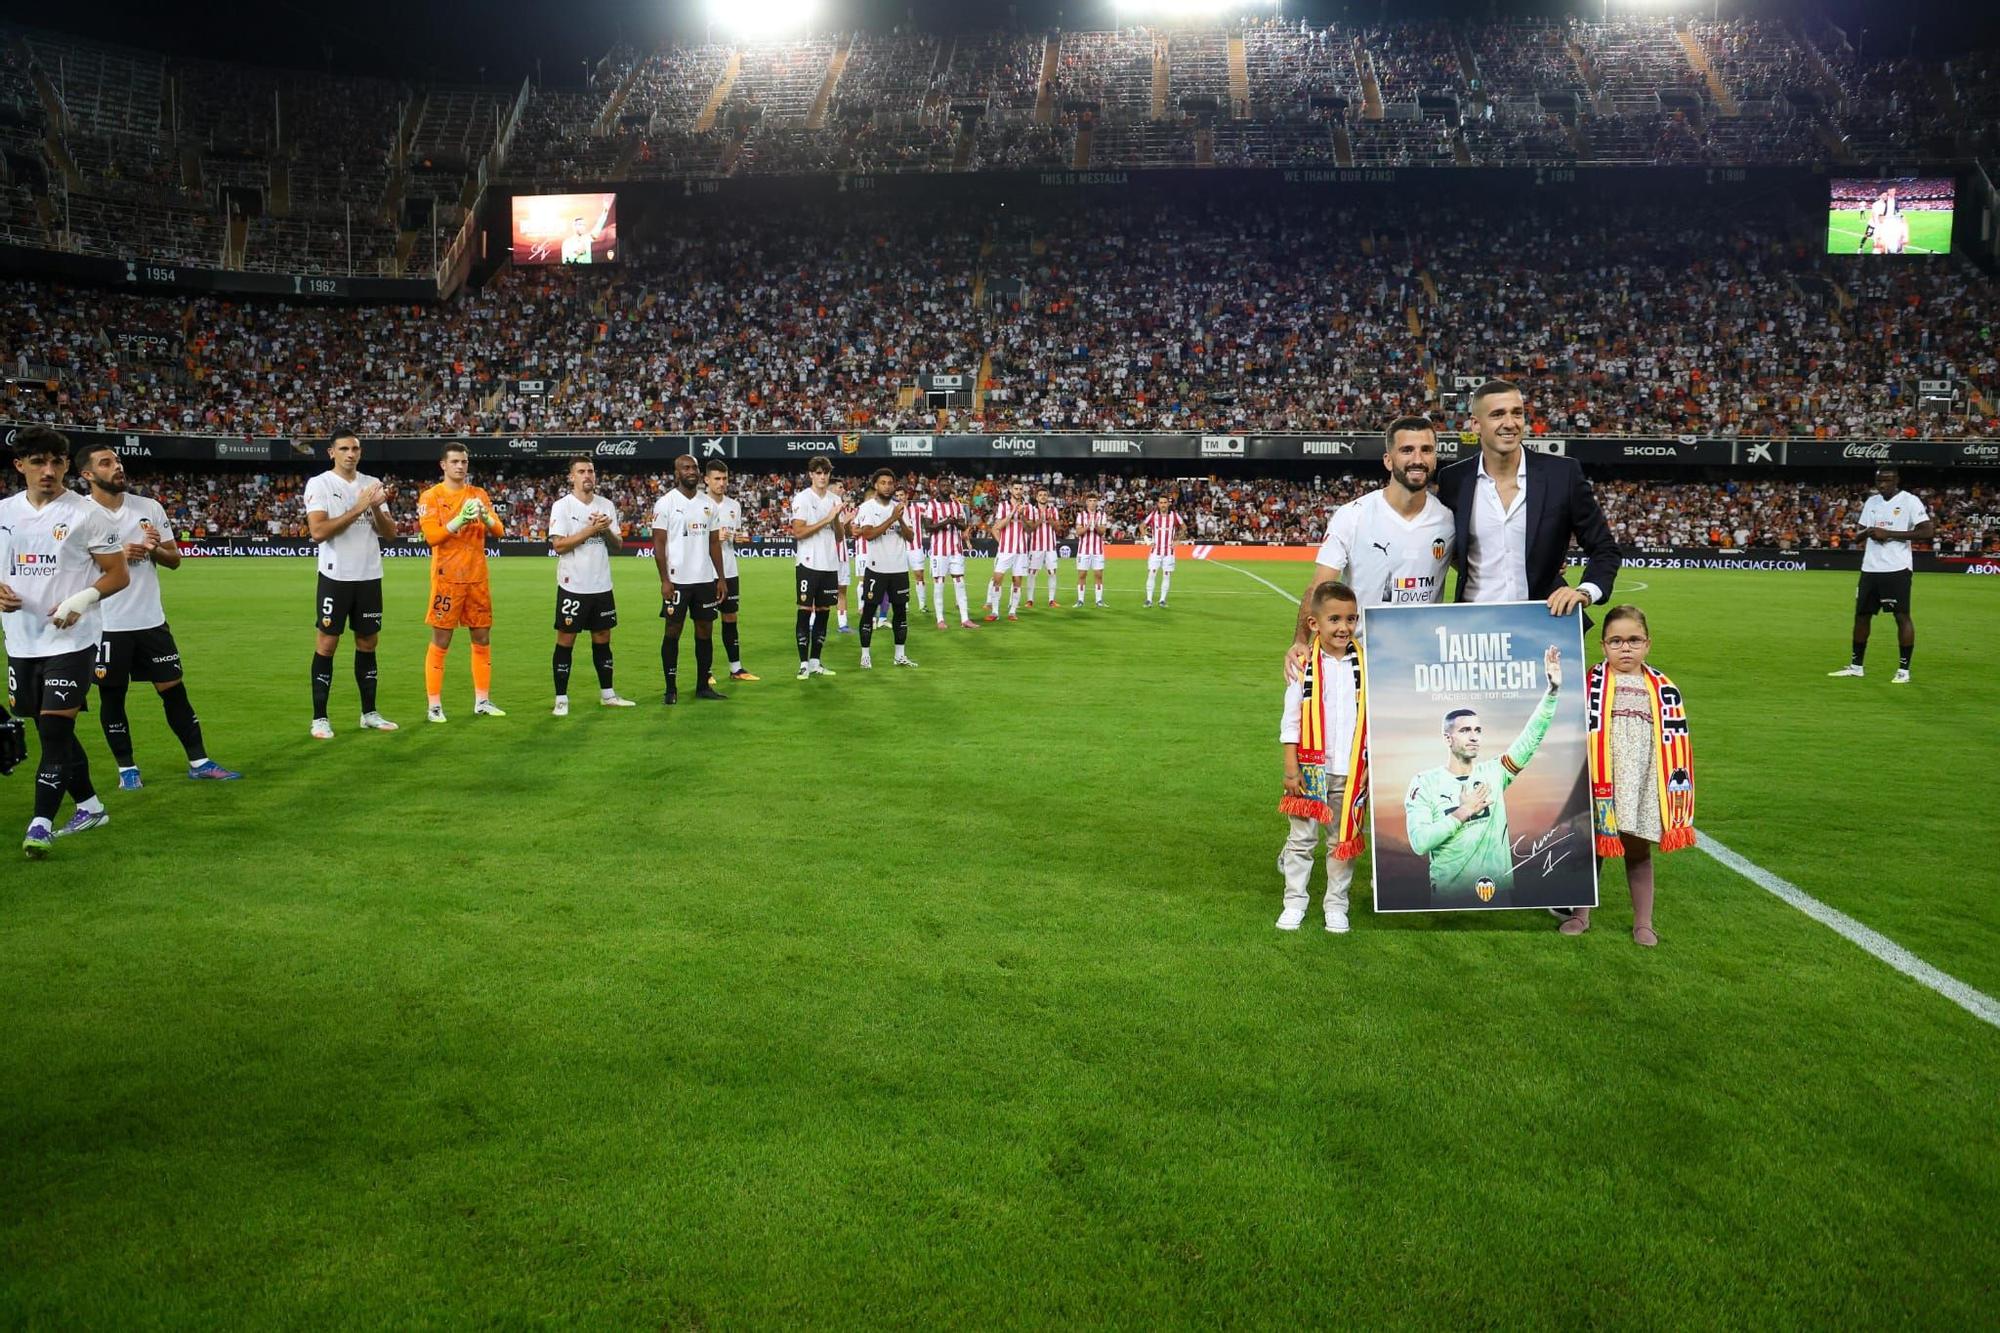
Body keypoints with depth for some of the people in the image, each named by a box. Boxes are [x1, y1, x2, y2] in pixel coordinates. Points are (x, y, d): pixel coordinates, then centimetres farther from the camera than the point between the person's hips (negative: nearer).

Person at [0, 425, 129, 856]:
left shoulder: (86, 513, -6)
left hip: (71, 640, -6)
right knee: (53, 730, 14)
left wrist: (82, 600, -20)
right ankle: (88, 805, 29)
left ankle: (41, 824, -4)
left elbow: (119, 574, -5)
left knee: (55, 729, -9)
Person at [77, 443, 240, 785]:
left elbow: (175, 560, 9)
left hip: (151, 619, 3)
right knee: (111, 696, 7)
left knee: (173, 689, 6)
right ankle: (127, 768, 20)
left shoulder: (150, 507, 4)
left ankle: (199, 762, 13)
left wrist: (156, 549, -12)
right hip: (107, 625, -3)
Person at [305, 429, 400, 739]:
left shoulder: (372, 484, 9)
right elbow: (318, 531, -17)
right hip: (336, 577, -5)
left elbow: (390, 534, 7)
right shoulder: (319, 484, -5)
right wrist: (358, 508, -19)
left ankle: (369, 713, 19)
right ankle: (319, 718, 6)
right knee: (327, 643, 0)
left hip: (370, 576, 5)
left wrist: (377, 507, -10)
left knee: (368, 643, 10)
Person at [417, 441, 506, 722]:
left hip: (478, 578, 5)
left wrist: (485, 517, -16)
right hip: (447, 578, -5)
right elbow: (431, 536, -13)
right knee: (440, 642, -2)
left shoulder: (479, 495, 11)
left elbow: (499, 531, 5)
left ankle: (482, 701, 17)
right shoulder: (431, 497, -2)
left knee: (482, 639, 8)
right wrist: (460, 519, -23)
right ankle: (434, 706, 3)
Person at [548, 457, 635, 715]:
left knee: (602, 638, 11)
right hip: (573, 586, -5)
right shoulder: (562, 506, -5)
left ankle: (607, 694, 21)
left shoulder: (607, 506, 9)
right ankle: (561, 699, 6)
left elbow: (618, 546, 9)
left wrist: (607, 531, -11)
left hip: (601, 586, 5)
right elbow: (558, 545, -15)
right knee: (566, 640, 0)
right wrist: (591, 529, -18)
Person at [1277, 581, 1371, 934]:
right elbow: (1290, 721, -3)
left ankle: (1337, 905, 22)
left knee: (1344, 839, 10)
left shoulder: (1365, 665, 0)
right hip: (1311, 769, -1)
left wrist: (1372, 767, 1)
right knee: (1302, 839, 8)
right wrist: (1291, 769, -6)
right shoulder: (1304, 666, -5)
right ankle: (1295, 902, 19)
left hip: (1351, 772, 1)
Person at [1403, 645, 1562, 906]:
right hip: (1449, 896, -3)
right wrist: (1462, 813, -13)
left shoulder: (1494, 772, 4)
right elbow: (1419, 842, -14)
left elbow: (1532, 737, -5)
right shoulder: (1425, 782, -5)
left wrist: (1552, 691, -15)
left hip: (1499, 892, 3)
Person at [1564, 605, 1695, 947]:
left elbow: (1676, 742, 6)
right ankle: (1581, 914, 25)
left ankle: (1643, 922, 23)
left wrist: (1678, 784, 1)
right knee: (1592, 845, 11)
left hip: (1643, 784, 1)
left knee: (1639, 850, 12)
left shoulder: (1663, 690, 3)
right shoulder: (1590, 684, -2)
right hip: (1599, 784, -1)